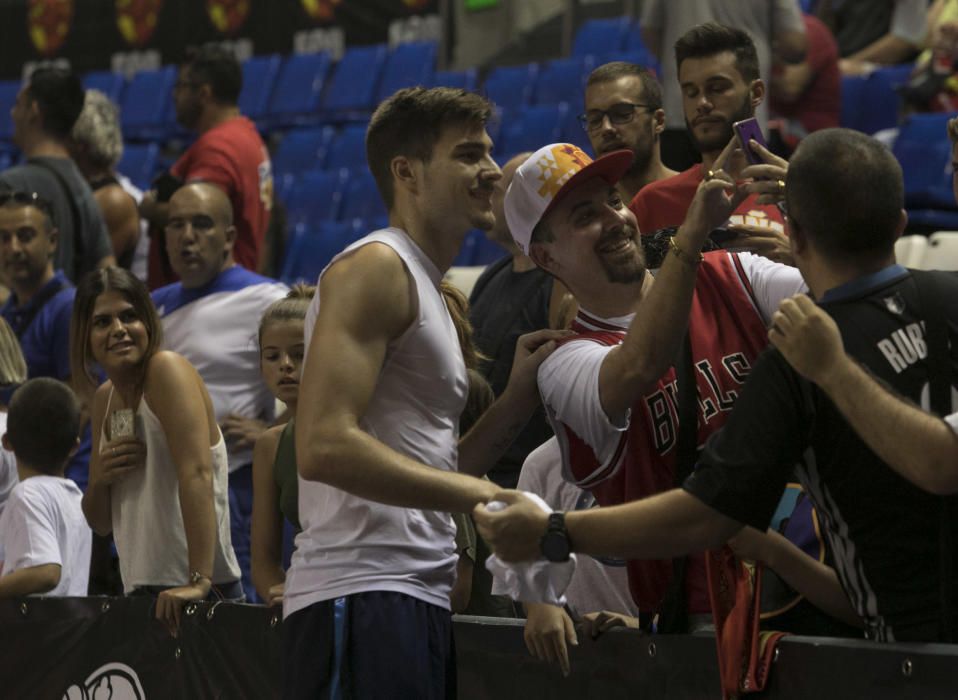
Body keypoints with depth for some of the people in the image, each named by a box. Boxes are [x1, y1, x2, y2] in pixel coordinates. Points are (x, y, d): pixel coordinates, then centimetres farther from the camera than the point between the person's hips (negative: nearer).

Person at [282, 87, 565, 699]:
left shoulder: (427, 291, 24)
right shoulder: (374, 268, -7)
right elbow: (324, 447, -20)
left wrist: (518, 398, 12)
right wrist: (481, 495, -20)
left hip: (421, 598, 10)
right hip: (362, 596, -10)